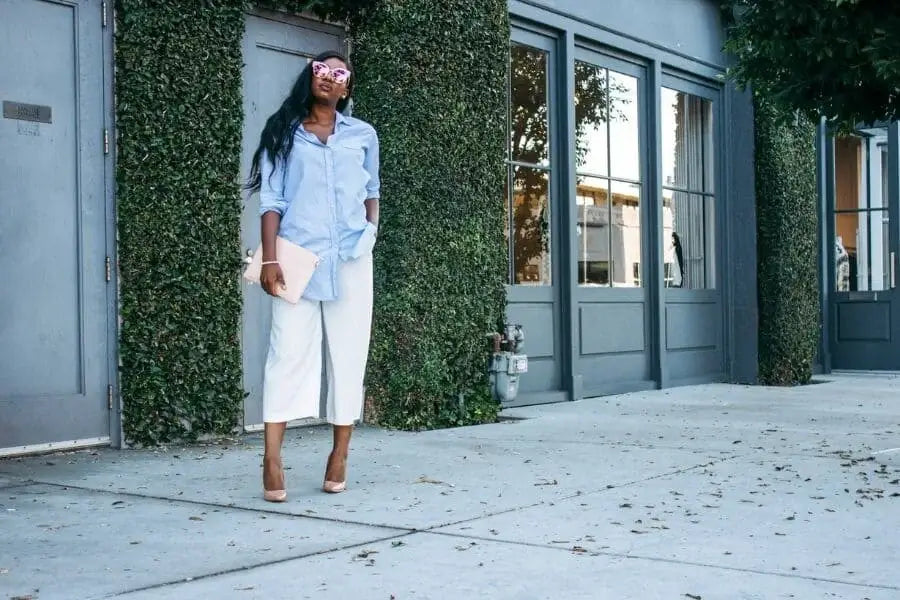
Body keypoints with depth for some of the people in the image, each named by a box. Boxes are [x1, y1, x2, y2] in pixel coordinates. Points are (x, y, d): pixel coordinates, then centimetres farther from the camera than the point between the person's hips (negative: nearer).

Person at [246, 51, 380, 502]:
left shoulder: (363, 135, 13)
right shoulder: (284, 132, 8)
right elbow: (272, 199, 2)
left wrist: (370, 233, 6)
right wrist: (269, 258, -8)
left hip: (350, 260, 2)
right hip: (297, 257, -2)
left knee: (348, 356, 2)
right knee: (288, 352, -8)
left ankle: (340, 454, 10)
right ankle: (272, 458, -10)